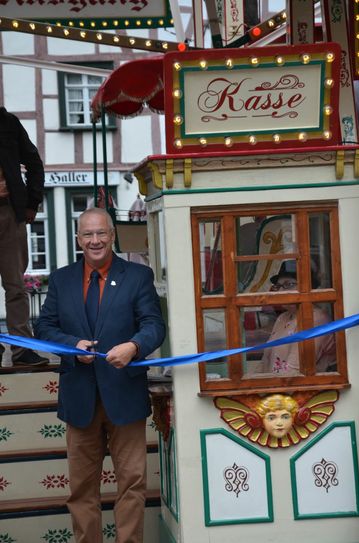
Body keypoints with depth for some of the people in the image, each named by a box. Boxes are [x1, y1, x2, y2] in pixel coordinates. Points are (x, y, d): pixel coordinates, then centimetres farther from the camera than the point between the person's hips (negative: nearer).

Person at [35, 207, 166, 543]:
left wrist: (133, 346, -28)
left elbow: (154, 324, -7)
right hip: (79, 395, 2)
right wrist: (73, 343, -12)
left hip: (124, 392, -2)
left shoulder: (138, 276, 2)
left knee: (132, 481, 2)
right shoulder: (61, 279, 9)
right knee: (82, 486, 9)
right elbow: (44, 327, 7)